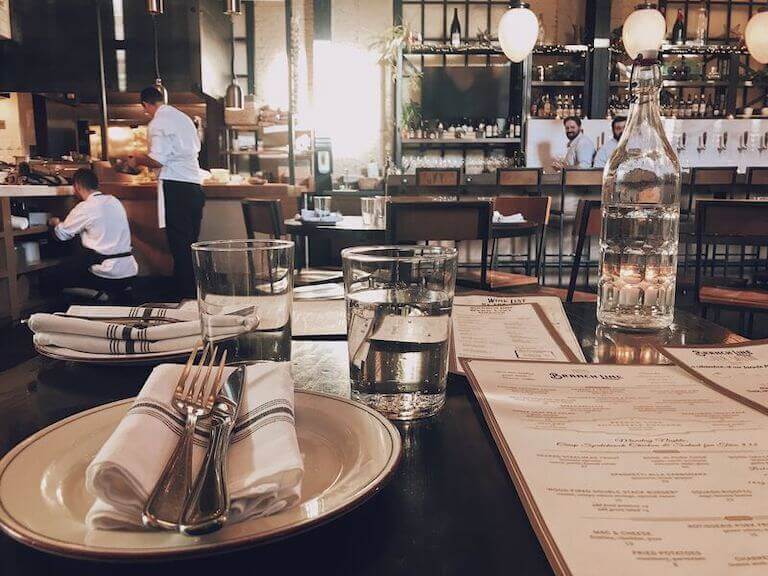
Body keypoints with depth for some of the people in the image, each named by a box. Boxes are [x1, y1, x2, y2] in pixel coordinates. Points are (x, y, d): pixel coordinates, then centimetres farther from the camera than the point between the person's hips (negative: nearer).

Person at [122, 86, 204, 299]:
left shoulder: (158, 123, -7)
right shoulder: (184, 117, 17)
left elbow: (157, 161, -15)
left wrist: (137, 160, 5)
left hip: (175, 187, -8)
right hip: (195, 186, 8)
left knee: (180, 244, -5)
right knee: (190, 244, 12)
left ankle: (185, 294, -3)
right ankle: (194, 292, 17)